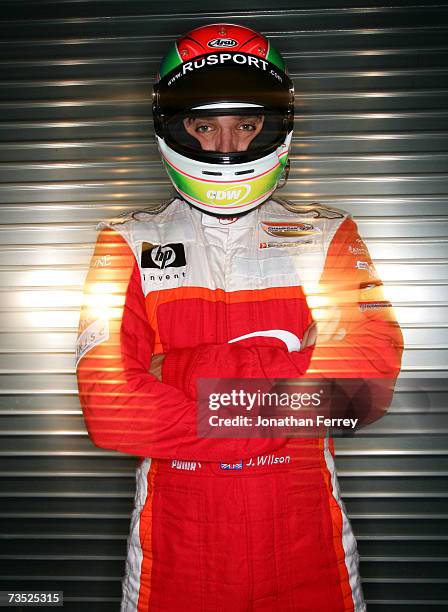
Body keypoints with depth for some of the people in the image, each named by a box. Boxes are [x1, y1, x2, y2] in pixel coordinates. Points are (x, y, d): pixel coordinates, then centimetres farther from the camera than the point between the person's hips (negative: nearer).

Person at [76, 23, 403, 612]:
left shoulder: (328, 237, 1)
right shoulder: (129, 245, -1)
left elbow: (371, 377, -15)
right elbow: (110, 409, -13)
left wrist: (179, 370, -18)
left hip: (306, 540, 1)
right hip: (177, 546, 0)